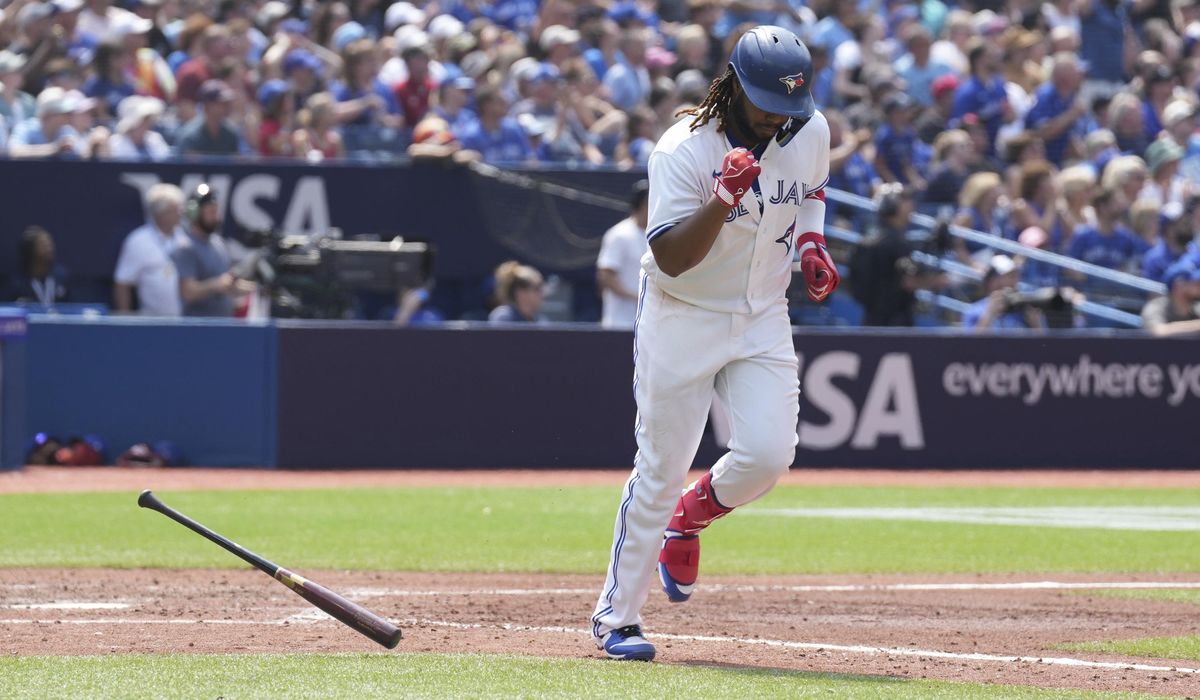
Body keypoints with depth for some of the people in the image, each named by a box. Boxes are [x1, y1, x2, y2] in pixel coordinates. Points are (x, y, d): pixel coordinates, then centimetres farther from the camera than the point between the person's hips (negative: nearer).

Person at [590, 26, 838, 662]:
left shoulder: (810, 131, -4)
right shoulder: (682, 151, -22)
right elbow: (671, 258, -28)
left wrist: (810, 242, 1)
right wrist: (724, 198, -41)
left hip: (763, 317, 4)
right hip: (681, 318, -4)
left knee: (768, 455, -13)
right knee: (661, 468, -4)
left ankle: (691, 516, 21)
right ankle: (616, 616, 9)